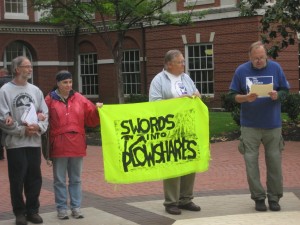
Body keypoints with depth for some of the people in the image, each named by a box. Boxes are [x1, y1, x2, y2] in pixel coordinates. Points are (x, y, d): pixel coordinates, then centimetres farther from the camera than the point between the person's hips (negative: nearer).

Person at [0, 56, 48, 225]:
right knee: (18, 179, 1)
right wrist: (22, 130, -16)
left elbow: (45, 114, 10)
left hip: (34, 141, 4)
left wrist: (39, 127, -10)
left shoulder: (36, 90, 11)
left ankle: (33, 210, 20)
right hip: (15, 143, -4)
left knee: (35, 178, 8)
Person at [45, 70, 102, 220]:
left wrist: (97, 109, -11)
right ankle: (61, 208, 12)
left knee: (76, 179, 10)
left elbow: (91, 118, 7)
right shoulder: (50, 99, 1)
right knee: (60, 180, 4)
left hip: (77, 145, 3)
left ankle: (76, 207, 17)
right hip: (59, 146, -3)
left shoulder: (79, 99, 9)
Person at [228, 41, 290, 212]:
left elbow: (285, 91, 4)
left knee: (274, 161, 4)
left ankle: (274, 197, 16)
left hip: (273, 124, 0)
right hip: (250, 125, 0)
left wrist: (277, 95, -18)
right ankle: (258, 197, 12)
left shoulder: (276, 68, 0)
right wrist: (246, 98, -19)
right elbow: (233, 95, 1)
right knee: (251, 161, 0)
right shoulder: (241, 70, -1)